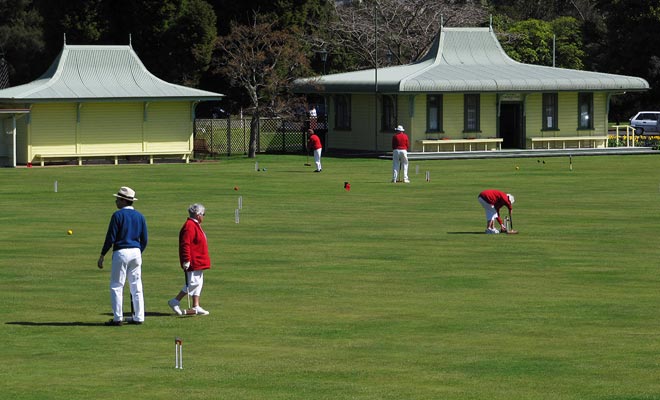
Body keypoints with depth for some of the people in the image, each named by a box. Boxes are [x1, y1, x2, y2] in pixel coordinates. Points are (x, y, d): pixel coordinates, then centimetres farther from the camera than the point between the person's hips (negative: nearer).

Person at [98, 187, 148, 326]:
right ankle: (139, 317, 10)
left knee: (116, 286, -1)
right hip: (136, 252, 6)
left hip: (121, 252, -6)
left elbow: (110, 237, -11)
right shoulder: (140, 216, 8)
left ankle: (118, 318, -4)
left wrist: (102, 255, -5)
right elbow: (144, 239, 10)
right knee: (136, 286, 10)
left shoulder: (118, 215, -9)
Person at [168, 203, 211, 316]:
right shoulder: (189, 226, -18)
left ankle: (196, 307, 14)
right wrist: (186, 260, -26)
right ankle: (175, 302, -4)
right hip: (193, 262, -11)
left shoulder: (195, 225, 16)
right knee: (193, 282, -10)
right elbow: (185, 244, -24)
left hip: (198, 262, 11)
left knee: (198, 283, 11)